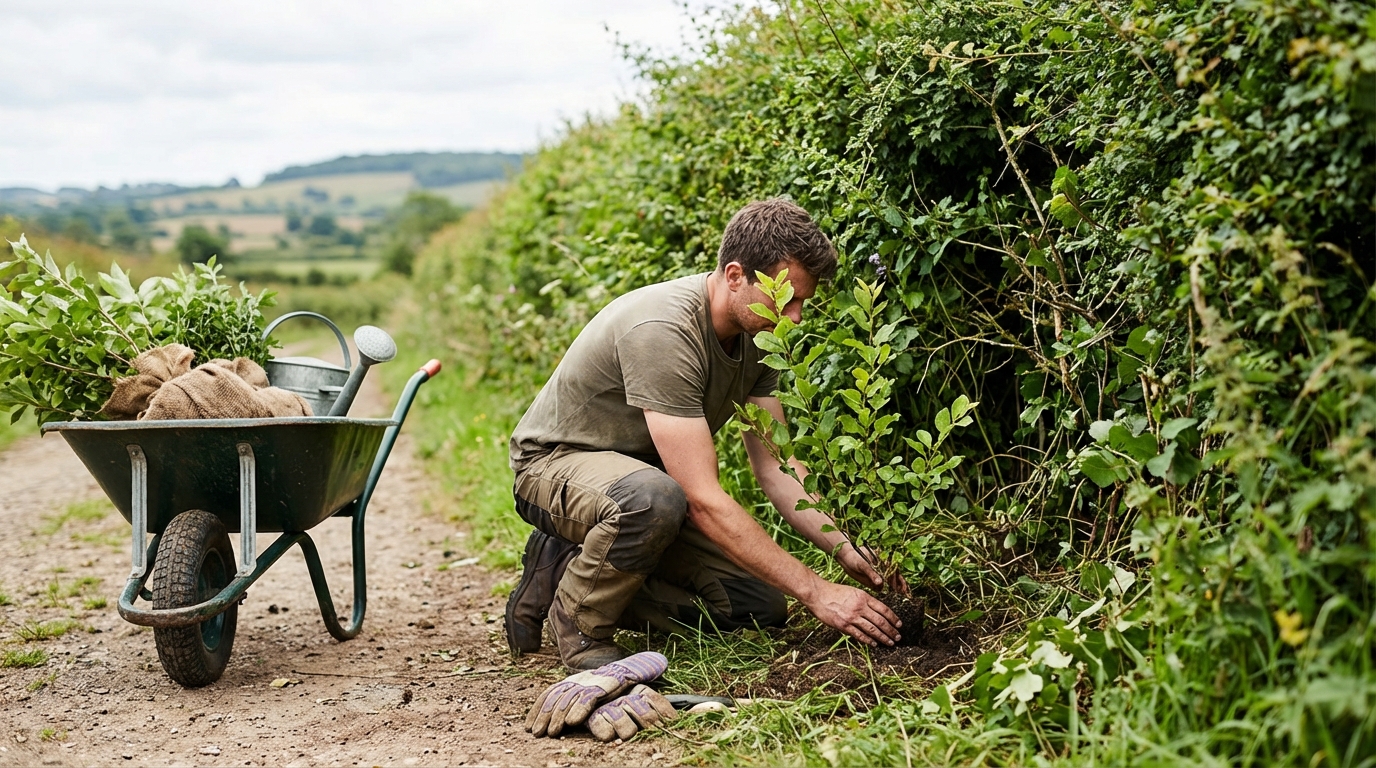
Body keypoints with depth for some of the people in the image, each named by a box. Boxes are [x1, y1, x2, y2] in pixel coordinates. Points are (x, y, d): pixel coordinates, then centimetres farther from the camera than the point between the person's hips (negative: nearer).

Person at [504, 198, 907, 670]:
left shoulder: (756, 332, -6)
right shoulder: (662, 330, -33)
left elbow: (776, 469, -2)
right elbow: (703, 500, -35)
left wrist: (847, 549, -17)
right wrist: (815, 591, -34)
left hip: (648, 474, 8)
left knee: (760, 607, -4)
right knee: (655, 498, -42)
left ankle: (567, 570, 7)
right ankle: (578, 619, -11)